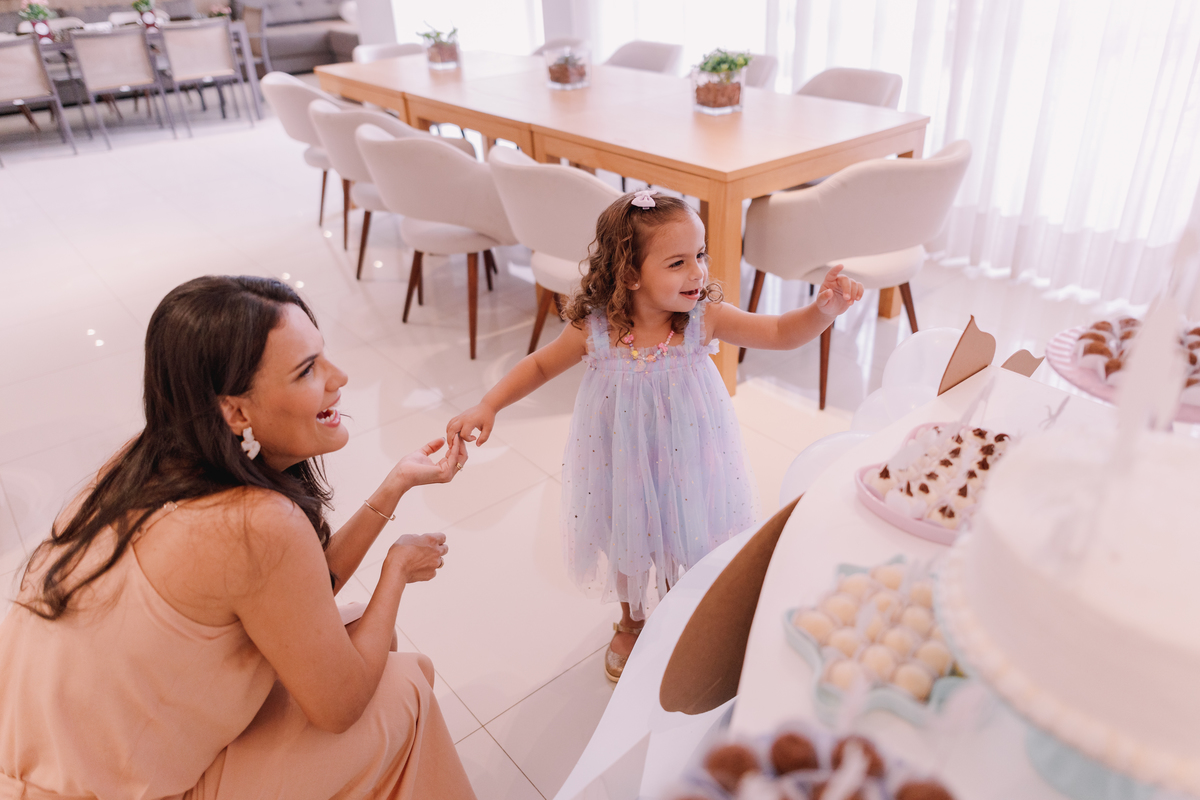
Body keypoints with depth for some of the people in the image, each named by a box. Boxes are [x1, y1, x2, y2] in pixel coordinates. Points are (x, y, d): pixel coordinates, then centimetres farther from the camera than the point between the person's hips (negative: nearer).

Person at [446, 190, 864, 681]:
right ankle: (631, 622, 54)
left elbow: (781, 333, -19)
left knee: (688, 542, 19)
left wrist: (823, 309, -39)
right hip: (624, 468, 0)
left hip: (686, 461, 0)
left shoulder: (704, 319, -21)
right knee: (628, 547, 22)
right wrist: (487, 408, -13)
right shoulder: (594, 330, -21)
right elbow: (539, 366, -5)